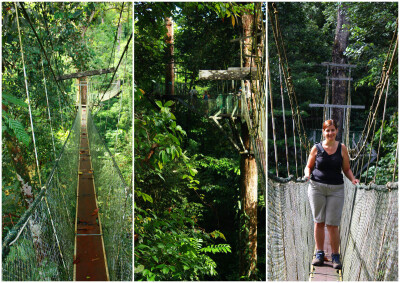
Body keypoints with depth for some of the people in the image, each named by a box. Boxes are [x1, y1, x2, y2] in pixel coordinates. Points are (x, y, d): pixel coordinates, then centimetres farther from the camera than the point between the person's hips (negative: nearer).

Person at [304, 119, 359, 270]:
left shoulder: (342, 148, 4)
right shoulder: (316, 148, 3)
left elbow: (346, 169, 10)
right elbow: (309, 166, 10)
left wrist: (353, 179, -9)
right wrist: (307, 173, -12)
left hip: (336, 189, -1)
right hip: (317, 187, 1)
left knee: (332, 224, -3)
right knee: (319, 222, 5)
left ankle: (335, 256, 12)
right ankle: (319, 254, 17)